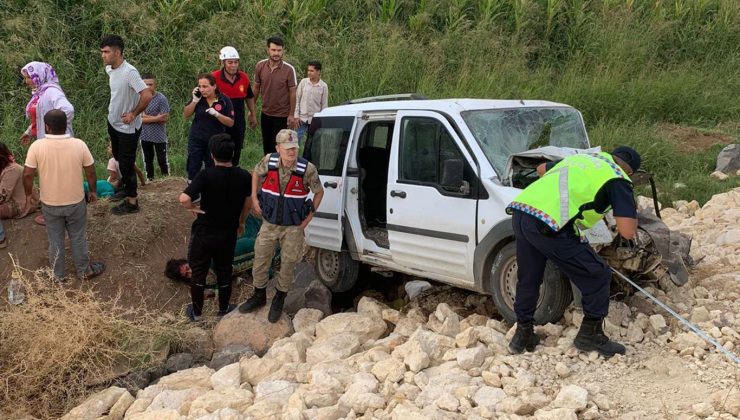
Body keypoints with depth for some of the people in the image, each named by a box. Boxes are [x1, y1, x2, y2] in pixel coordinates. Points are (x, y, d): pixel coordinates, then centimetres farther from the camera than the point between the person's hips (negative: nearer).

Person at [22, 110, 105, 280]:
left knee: (55, 240, 18)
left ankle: (58, 274, 33)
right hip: (76, 202, 0)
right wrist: (93, 191, 10)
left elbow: (27, 174, -12)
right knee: (78, 238, 18)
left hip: (50, 204, 0)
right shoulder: (79, 145, -14)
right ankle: (84, 270, 31)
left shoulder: (37, 146, -16)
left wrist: (28, 194, 5)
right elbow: (90, 172, -6)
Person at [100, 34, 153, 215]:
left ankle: (132, 202, 15)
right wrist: (112, 106, 13)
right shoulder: (109, 69, -2)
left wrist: (133, 114, -24)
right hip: (113, 122, 9)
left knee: (126, 164, 1)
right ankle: (127, 188, 44)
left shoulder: (129, 72, -28)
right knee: (119, 159, 24)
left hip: (127, 127, -9)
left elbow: (147, 95, -34)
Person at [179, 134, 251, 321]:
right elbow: (248, 203, 6)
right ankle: (223, 310, 35)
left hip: (203, 233, -3)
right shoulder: (244, 177, -10)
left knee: (198, 273, 16)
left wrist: (193, 207, -12)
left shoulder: (206, 175, -22)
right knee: (224, 273, 20)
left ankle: (196, 312, 29)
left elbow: (184, 198, -33)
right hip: (228, 234, 3)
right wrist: (241, 222, 22)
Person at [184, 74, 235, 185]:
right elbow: (186, 115, -2)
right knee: (193, 168, 4)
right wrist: (195, 100, -15)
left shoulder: (224, 100, -9)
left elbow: (231, 123, -11)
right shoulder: (198, 97, -3)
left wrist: (216, 114, -26)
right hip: (196, 140, 2)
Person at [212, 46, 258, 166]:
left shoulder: (244, 78, -2)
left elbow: (250, 97, 13)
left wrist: (253, 115, 17)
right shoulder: (214, 78, -15)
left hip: (238, 123, 4)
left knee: (236, 153, 16)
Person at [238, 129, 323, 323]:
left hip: (293, 228, -2)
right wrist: (254, 197, 3)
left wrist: (310, 214, -7)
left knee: (287, 265, 10)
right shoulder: (268, 161, -13)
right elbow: (256, 173, 11)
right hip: (269, 224, 2)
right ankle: (259, 296, 35)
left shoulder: (307, 169, -18)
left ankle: (278, 301, 32)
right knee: (260, 261, 12)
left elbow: (319, 192, -1)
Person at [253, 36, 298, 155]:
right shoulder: (260, 66, -6)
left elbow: (292, 93, -9)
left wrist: (291, 115, -9)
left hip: (282, 116, -4)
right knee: (267, 146, 16)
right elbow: (256, 88, 4)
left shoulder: (289, 69, -15)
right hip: (265, 114, 4)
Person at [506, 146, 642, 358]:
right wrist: (632, 214, 22)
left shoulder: (580, 157, 30)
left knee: (527, 278, 25)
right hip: (549, 224, -7)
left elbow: (542, 168, 48)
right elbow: (628, 232, 0)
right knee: (598, 277, 12)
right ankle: (590, 334, 23)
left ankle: (523, 334, 35)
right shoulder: (618, 179, 9)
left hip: (520, 210, 8)